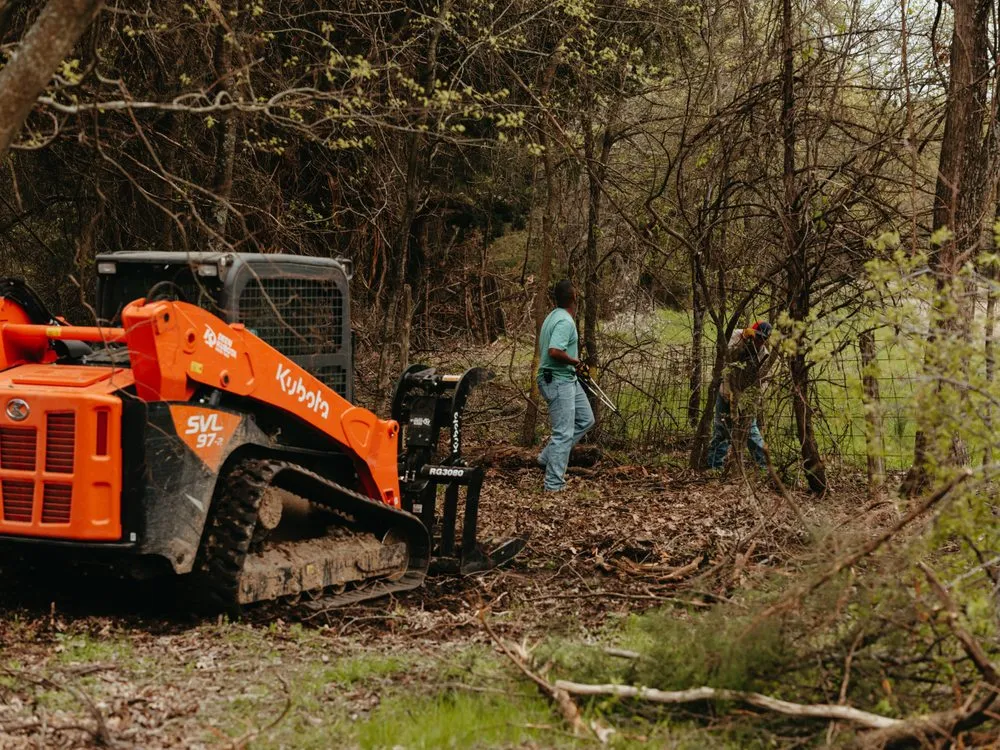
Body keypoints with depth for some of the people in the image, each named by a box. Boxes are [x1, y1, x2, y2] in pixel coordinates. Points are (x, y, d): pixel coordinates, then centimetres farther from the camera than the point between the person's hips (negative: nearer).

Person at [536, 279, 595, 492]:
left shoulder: (553, 316, 12)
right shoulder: (565, 321, -21)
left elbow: (544, 348, 22)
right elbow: (554, 351, -33)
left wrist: (575, 365, 18)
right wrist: (574, 361, -16)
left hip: (568, 379, 11)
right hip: (558, 381, -11)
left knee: (585, 420, 17)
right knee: (564, 433, -8)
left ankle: (547, 457, 18)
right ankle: (553, 486, -4)